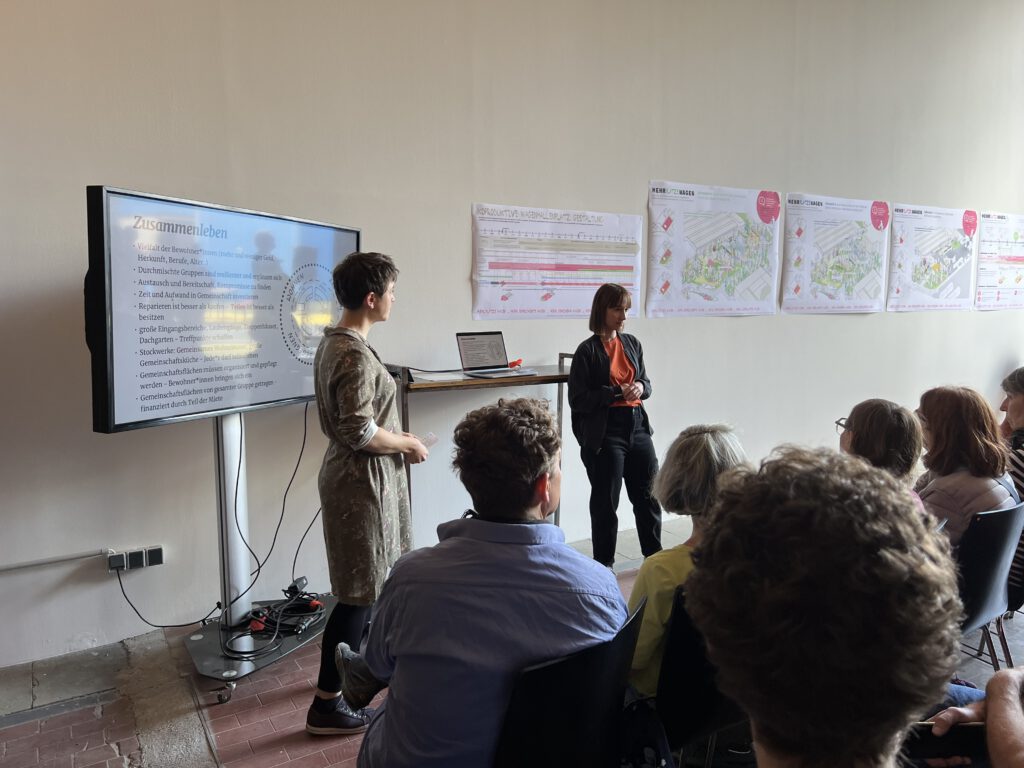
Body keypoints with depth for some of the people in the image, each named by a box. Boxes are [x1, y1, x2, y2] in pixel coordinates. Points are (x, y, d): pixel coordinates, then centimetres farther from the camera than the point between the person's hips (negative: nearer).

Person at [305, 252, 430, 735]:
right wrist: (407, 445, -11)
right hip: (362, 482, -10)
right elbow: (360, 433, -26)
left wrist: (395, 437, 12)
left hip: (351, 475, 10)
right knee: (358, 590, 0)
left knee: (364, 582, 24)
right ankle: (326, 704, 12)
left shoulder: (333, 342, 8)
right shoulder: (355, 354, -23)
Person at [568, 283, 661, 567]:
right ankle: (604, 565, 22)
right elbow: (578, 400, -11)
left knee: (648, 496, 15)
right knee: (605, 503, 6)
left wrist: (641, 388, -6)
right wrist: (617, 393, -19)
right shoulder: (587, 351, -9)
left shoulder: (632, 343, 8)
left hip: (637, 426, 6)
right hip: (604, 432, -6)